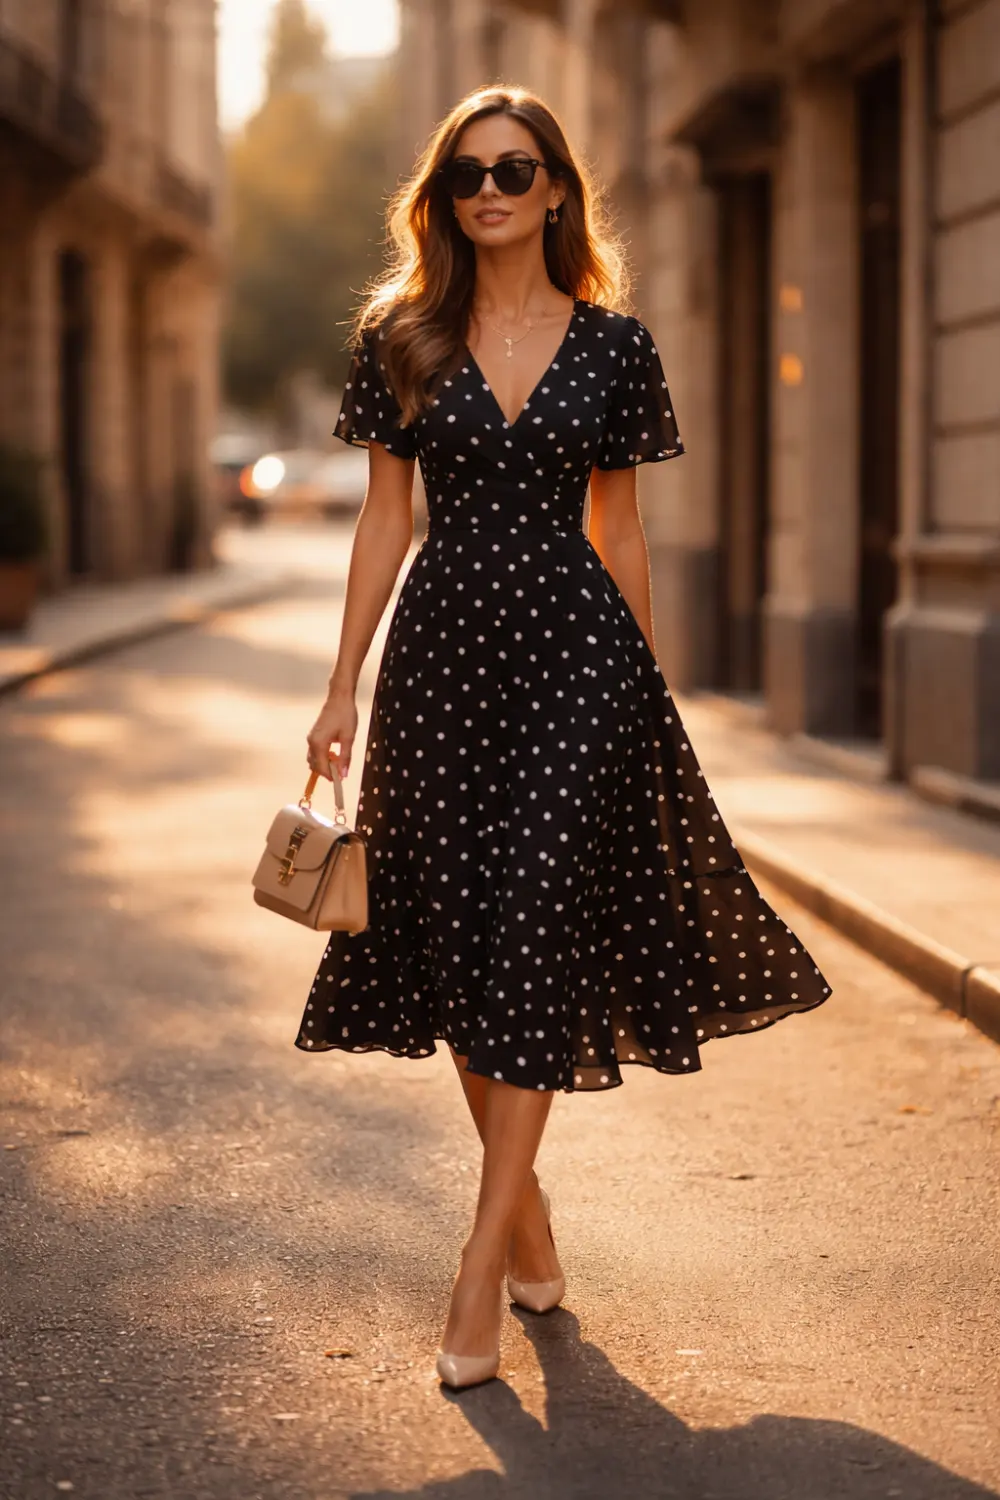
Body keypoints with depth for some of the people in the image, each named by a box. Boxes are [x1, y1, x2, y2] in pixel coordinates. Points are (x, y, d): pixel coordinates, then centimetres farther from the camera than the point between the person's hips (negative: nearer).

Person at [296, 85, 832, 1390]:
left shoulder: (614, 345, 4)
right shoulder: (401, 338, 6)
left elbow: (618, 526, 9)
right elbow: (386, 515, 7)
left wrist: (646, 686, 10)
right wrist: (344, 683, 3)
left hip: (575, 648, -2)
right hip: (443, 647, 2)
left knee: (532, 938, -8)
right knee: (460, 939, 6)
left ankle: (482, 1265, -4)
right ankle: (525, 1204, 26)